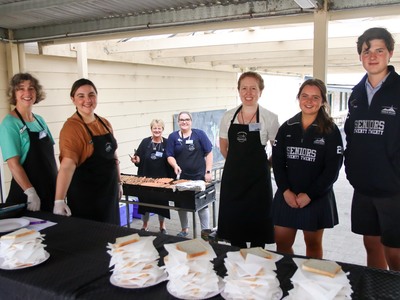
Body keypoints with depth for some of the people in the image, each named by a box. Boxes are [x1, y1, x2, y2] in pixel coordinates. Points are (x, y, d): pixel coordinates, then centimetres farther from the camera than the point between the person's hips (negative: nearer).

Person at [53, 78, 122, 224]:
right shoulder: (71, 127, -18)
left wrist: (118, 182, 16)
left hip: (109, 191, 7)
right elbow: (67, 165, -28)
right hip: (85, 195, -7)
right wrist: (59, 200, -34)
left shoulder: (105, 123, 4)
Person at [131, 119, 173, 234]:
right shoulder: (145, 142, 1)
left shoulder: (167, 143, -1)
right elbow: (139, 160, 3)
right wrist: (136, 160, -18)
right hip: (146, 178, 1)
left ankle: (162, 226, 28)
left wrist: (171, 178, -11)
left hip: (162, 178, -1)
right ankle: (145, 225, 28)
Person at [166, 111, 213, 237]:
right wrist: (175, 165, -17)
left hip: (199, 176, -2)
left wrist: (208, 171, -7)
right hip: (182, 177, 2)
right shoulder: (173, 136, 3)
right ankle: (184, 229, 33)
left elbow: (209, 153, -1)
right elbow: (170, 156, 3)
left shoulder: (199, 134, 0)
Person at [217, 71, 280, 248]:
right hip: (232, 177, 3)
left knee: (257, 224, 5)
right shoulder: (228, 117, 2)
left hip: (258, 178, -3)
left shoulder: (269, 118, -7)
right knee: (233, 223, 10)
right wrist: (237, 163, 13)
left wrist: (263, 165, 4)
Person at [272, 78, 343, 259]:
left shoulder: (330, 131, -5)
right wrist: (286, 191, -10)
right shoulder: (287, 128, 4)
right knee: (281, 244, 7)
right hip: (287, 196, 3)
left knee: (313, 245, 12)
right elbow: (277, 162, 2)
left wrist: (309, 195, -13)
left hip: (317, 198, -3)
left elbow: (332, 168, -9)